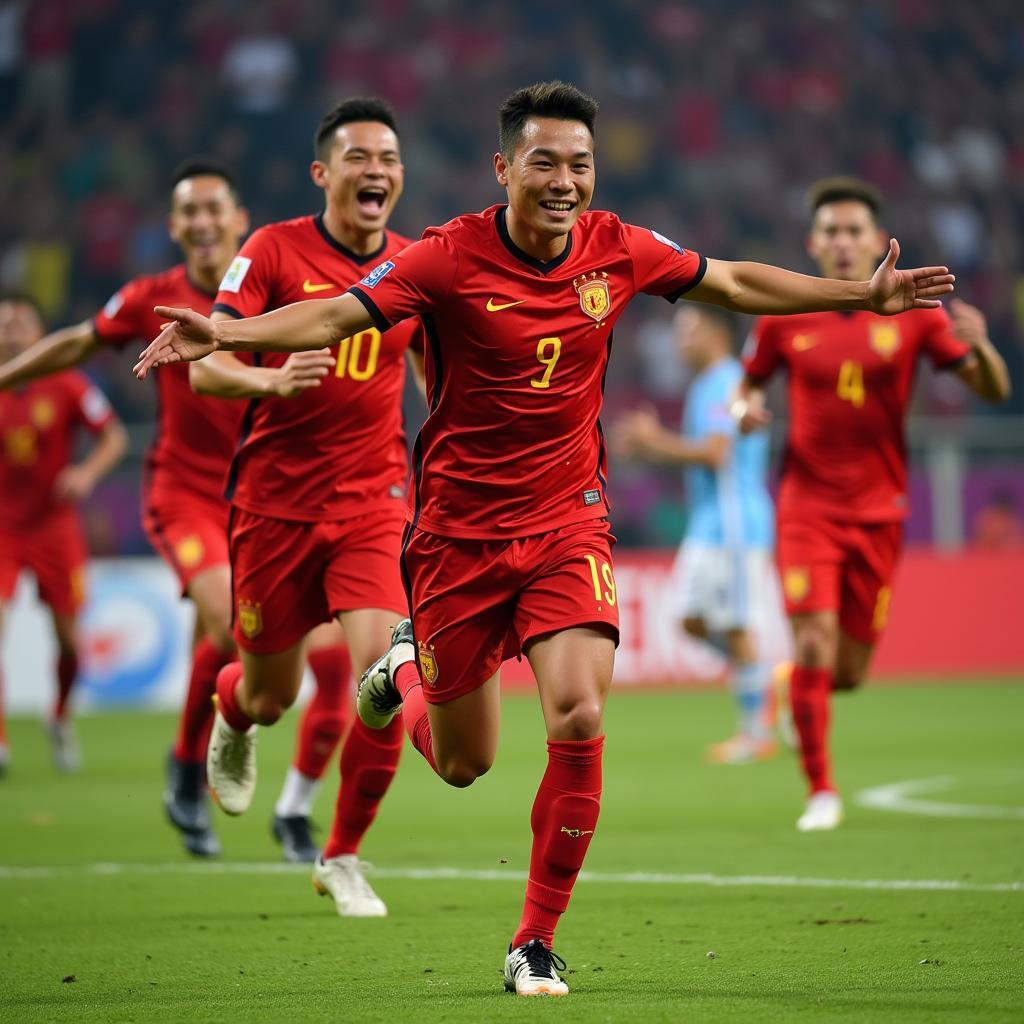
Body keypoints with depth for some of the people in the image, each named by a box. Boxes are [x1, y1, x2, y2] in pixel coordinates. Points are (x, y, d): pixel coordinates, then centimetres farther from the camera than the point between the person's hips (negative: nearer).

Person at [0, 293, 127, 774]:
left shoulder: (67, 386, -7)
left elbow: (115, 437, -5)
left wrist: (87, 472, -21)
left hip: (54, 526, 0)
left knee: (69, 639, 4)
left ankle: (61, 719, 33)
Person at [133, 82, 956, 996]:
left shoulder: (617, 249, -3)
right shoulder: (449, 258, -14)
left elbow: (736, 283, 13)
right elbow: (336, 315, -20)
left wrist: (863, 296, 14)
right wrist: (225, 333, -37)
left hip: (567, 524, 2)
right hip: (458, 532, -2)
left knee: (579, 718, -20)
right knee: (464, 765, 8)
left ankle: (536, 944, -4)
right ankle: (407, 673, 46)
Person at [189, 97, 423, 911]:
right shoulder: (275, 251, -7)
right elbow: (205, 365, -13)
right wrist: (272, 378, -33)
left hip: (372, 502, 2)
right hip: (275, 500, -2)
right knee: (271, 697, 9)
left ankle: (343, 857, 2)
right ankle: (231, 717, 50)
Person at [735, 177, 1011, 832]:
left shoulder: (912, 314, -1)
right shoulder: (785, 319, 1)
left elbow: (994, 390, -1)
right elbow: (749, 382, 16)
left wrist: (980, 345, -22)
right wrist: (746, 410, -7)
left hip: (878, 510, 1)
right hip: (808, 505, -1)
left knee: (849, 671, 4)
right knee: (815, 642, -17)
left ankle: (796, 688, 40)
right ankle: (821, 790, -3)